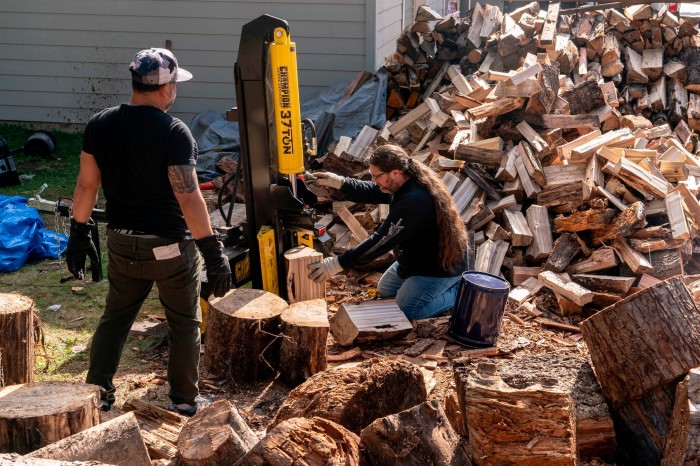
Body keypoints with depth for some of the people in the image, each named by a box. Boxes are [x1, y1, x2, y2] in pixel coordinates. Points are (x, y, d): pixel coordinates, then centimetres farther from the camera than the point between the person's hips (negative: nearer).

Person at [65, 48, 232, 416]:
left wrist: (79, 234, 15)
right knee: (184, 324, 13)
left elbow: (86, 185, 3)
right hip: (170, 247, -5)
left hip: (122, 244, 5)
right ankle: (184, 403, 21)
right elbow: (188, 197, -22)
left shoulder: (99, 125, -3)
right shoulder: (173, 132, -19)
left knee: (115, 317, 21)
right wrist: (213, 253, -17)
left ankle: (97, 395, 24)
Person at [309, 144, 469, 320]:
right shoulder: (406, 182, -7)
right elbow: (371, 193, 8)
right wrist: (340, 183, -8)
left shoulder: (413, 202, -37)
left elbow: (381, 241, -35)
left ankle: (457, 292, 1)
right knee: (384, 291, 22)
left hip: (440, 266, -10)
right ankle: (447, 285, 22)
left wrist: (338, 264, -32)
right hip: (418, 258, 10)